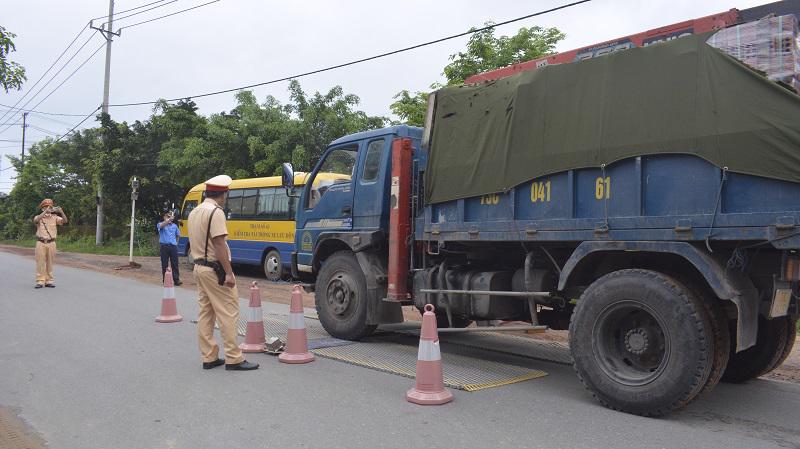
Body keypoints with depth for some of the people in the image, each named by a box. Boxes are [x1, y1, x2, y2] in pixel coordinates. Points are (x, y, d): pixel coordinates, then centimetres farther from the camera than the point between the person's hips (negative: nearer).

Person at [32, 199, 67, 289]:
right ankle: (40, 281, 2)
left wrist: (61, 212, -25)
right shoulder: (39, 217, 4)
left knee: (50, 263, 6)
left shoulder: (55, 217, 6)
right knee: (40, 262, -1)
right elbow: (36, 220, -20)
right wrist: (45, 212, -29)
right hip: (41, 243, -1)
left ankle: (49, 281, 11)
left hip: (51, 243, 1)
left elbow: (64, 221, -9)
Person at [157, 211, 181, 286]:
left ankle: (176, 280, 0)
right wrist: (168, 220, -38)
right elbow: (161, 226, -24)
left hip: (173, 246, 3)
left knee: (175, 264, 0)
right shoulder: (160, 224, 3)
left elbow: (178, 235, 27)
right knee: (164, 264, 2)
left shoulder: (174, 226, 14)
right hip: (164, 246, -3)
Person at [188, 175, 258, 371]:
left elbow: (194, 243, 16)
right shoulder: (216, 212, -16)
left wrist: (200, 262, 21)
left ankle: (209, 357, 16)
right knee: (228, 313, -5)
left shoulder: (194, 212, 13)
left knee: (205, 313, 11)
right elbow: (219, 244, -21)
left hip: (199, 266, 10)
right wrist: (229, 273, -21)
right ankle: (233, 359, -2)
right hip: (215, 269, -10)